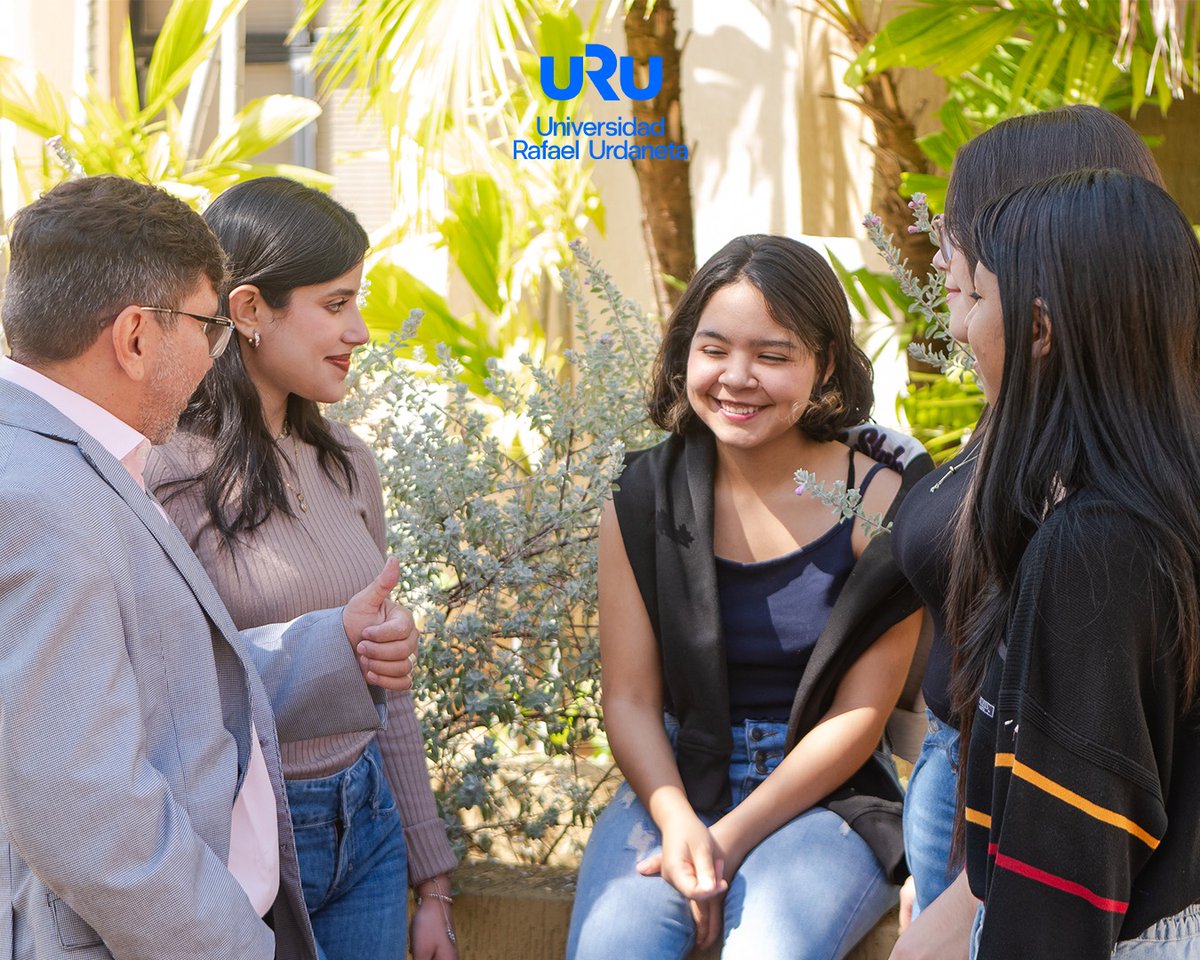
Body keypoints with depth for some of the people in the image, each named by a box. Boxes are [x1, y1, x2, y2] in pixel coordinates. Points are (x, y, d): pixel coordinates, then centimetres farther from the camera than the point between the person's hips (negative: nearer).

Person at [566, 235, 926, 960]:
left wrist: (732, 837, -15)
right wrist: (677, 822, -20)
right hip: (675, 787, 2)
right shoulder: (643, 501, 0)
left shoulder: (877, 503, -8)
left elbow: (859, 715, -8)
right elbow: (630, 696, -1)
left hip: (825, 798, -2)